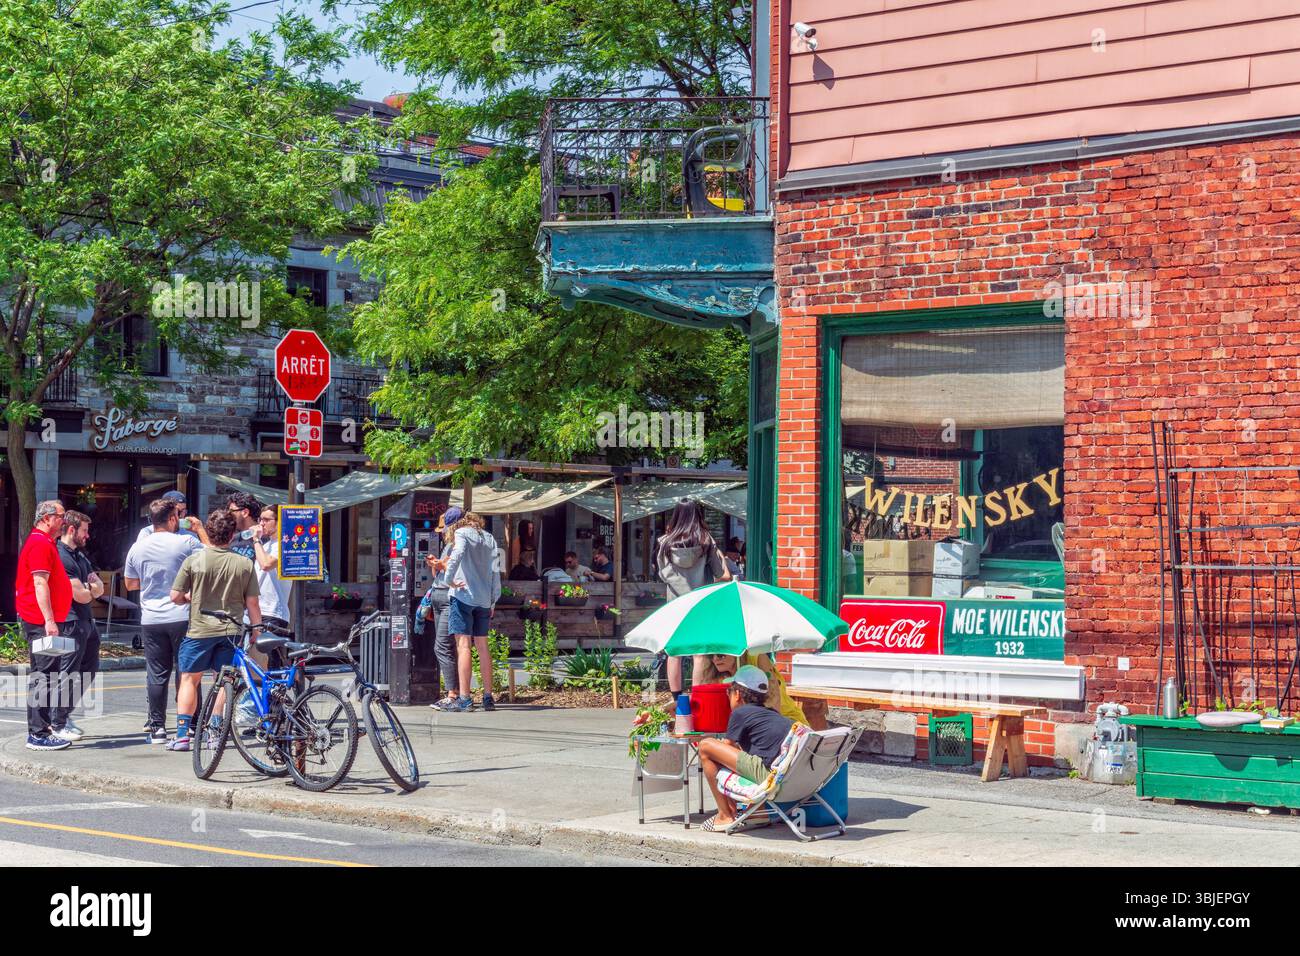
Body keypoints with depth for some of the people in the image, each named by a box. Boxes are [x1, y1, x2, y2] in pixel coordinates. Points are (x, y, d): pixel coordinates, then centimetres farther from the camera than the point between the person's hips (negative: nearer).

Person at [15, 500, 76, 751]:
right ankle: (38, 735, -11)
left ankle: (38, 731, 19)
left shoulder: (45, 543, 20)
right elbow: (40, 583, -20)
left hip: (43, 622, 11)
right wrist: (49, 620, -24)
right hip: (41, 621, -11)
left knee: (42, 676, 14)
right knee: (43, 677, -11)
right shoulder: (40, 544, -13)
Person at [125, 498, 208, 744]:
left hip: (151, 621, 3)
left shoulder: (137, 548, 4)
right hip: (182, 617, -3)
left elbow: (130, 584, 16)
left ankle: (157, 727, 7)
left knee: (156, 674, 6)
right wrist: (201, 531, 14)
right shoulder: (186, 543, -9)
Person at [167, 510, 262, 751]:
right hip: (231, 630, 1)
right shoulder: (244, 564, -4)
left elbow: (175, 597, -5)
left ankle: (182, 734, 2)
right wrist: (256, 627, 12)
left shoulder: (193, 561, -8)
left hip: (200, 630, -1)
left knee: (189, 679, 9)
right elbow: (252, 602, -1)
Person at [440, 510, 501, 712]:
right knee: (482, 646, 13)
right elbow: (495, 572, 12)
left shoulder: (461, 533, -3)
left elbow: (456, 555, -24)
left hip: (463, 595, -6)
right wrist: (493, 600, 16)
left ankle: (464, 699, -12)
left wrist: (449, 579, -15)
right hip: (484, 599, 6)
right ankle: (488, 697, 14)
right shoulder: (489, 538, 15)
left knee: (463, 645, -7)